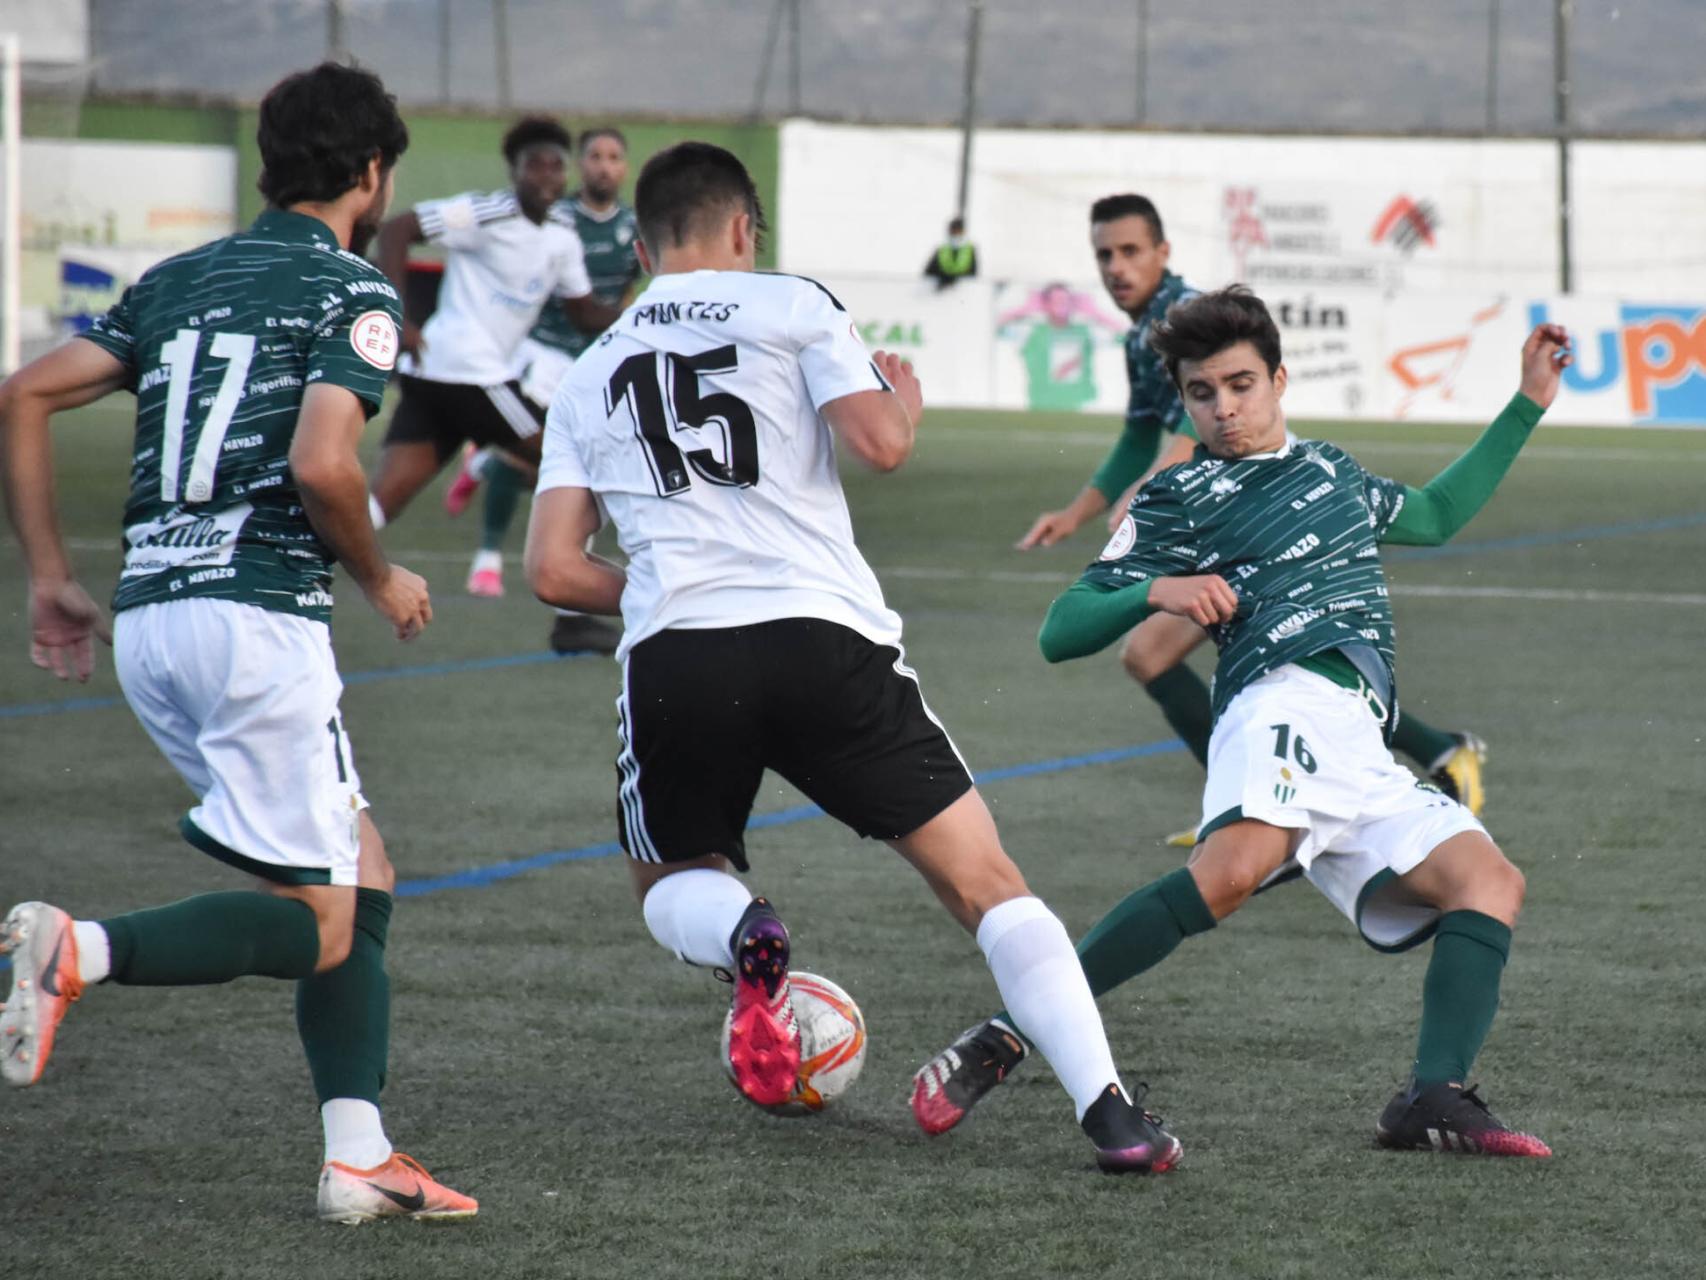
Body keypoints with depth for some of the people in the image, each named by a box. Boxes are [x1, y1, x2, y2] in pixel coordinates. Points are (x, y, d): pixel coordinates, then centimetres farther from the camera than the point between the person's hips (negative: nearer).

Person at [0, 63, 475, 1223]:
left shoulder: (181, 280, 18)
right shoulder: (354, 292, -2)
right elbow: (321, 464, -18)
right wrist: (383, 580, 0)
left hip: (147, 622, 8)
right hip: (260, 616, -8)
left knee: (362, 871, 17)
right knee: (316, 924, -3)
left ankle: (359, 1157, 8)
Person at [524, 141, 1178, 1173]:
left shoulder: (588, 378, 21)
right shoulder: (789, 306, 11)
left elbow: (554, 570, 14)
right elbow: (879, 442, -3)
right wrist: (908, 400, 20)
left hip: (672, 660, 2)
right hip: (825, 639, -2)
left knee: (673, 883, 27)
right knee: (986, 881, 7)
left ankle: (744, 936, -10)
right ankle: (1110, 1112, -7)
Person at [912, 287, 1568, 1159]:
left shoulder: (1332, 471, 33)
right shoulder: (1177, 500, 13)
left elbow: (1434, 516, 51)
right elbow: (1062, 633, 8)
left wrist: (1528, 405, 47)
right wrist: (1155, 593, -11)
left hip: (1363, 758, 7)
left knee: (1490, 882, -12)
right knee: (1235, 868, -36)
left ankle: (1433, 1101, -24)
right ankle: (1005, 1039, -36)